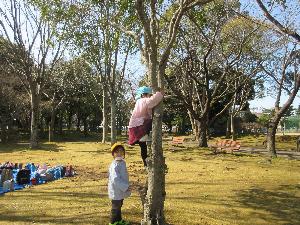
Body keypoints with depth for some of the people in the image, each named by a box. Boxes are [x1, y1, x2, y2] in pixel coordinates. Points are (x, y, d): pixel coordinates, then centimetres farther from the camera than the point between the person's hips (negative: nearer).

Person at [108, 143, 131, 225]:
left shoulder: (123, 162, 3)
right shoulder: (114, 165, -26)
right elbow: (115, 179, -30)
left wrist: (125, 186, 16)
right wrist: (125, 187, -26)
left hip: (121, 189, 9)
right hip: (116, 190, -9)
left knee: (119, 206, 24)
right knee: (115, 207, 7)